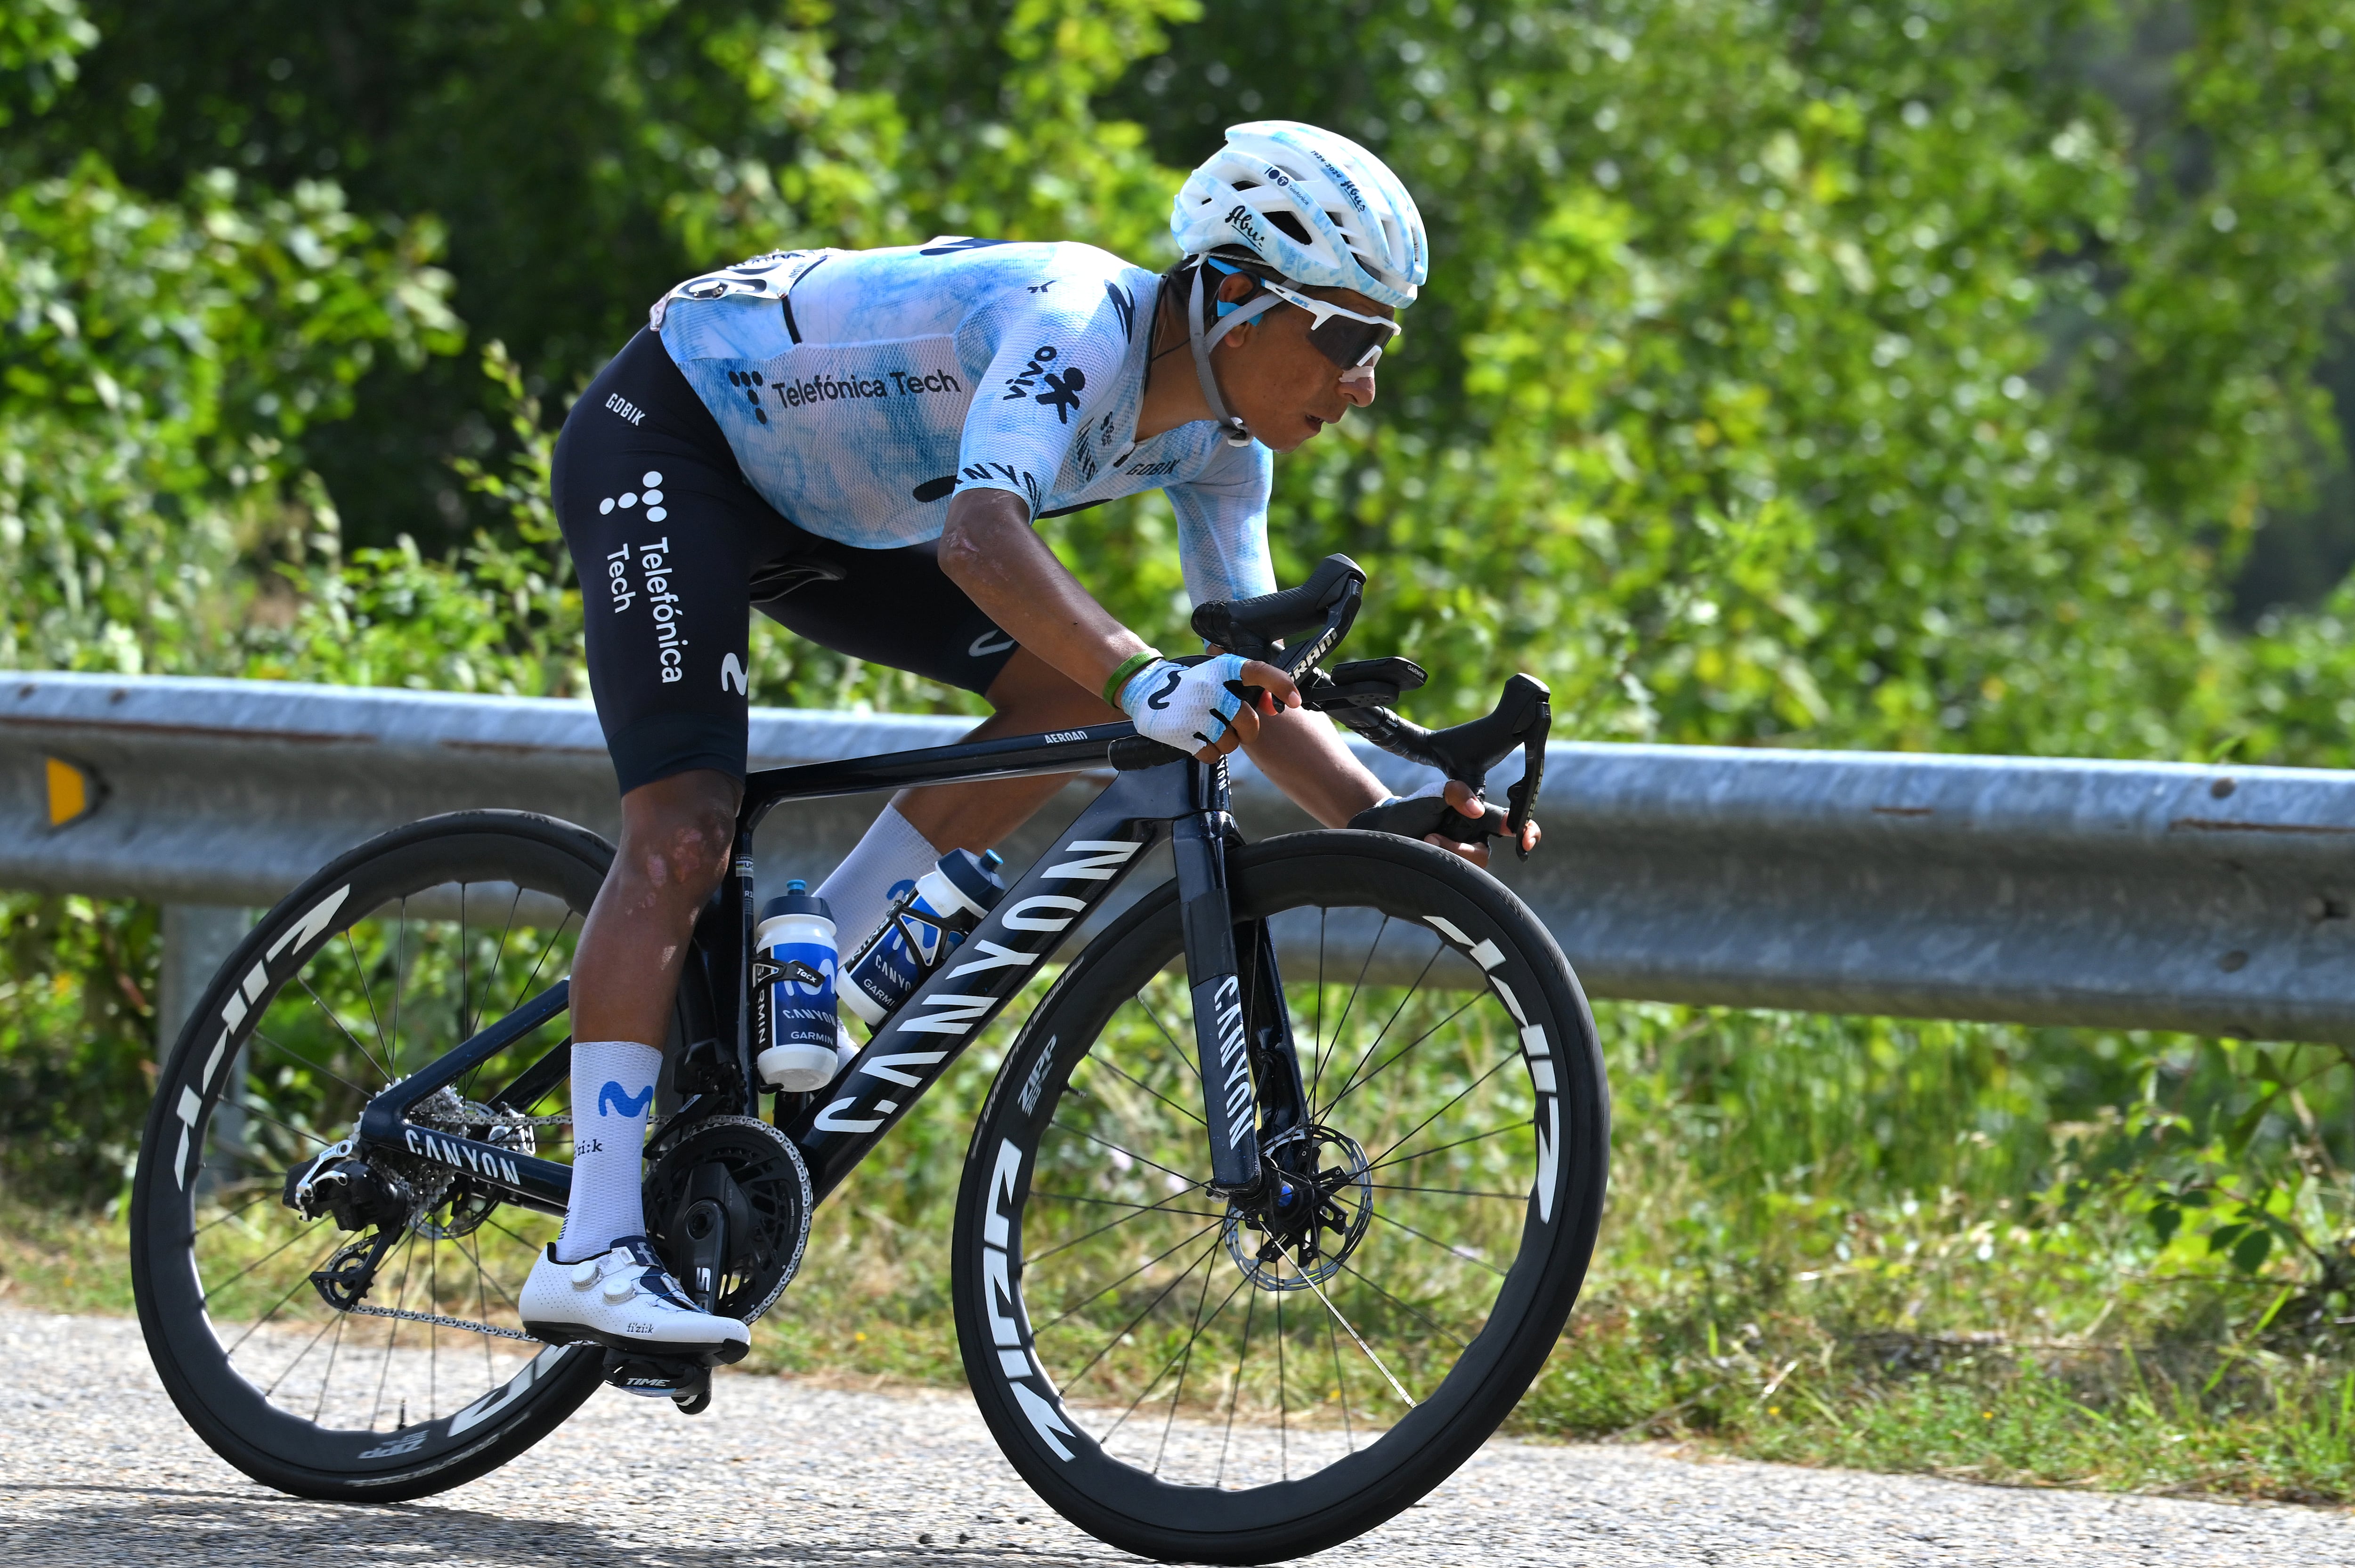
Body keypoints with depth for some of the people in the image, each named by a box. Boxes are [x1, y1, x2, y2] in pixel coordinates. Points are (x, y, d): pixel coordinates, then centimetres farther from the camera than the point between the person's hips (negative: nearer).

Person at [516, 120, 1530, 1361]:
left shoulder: (1218, 445, -5)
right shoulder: (1079, 325, -31)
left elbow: (1244, 688, -2)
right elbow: (981, 536, -48)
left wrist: (1383, 818, -18)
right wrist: (1145, 680, -61)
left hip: (812, 502, 9)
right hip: (666, 439, -9)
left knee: (1072, 689, -5)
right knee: (685, 828, -22)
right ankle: (591, 1258, -27)